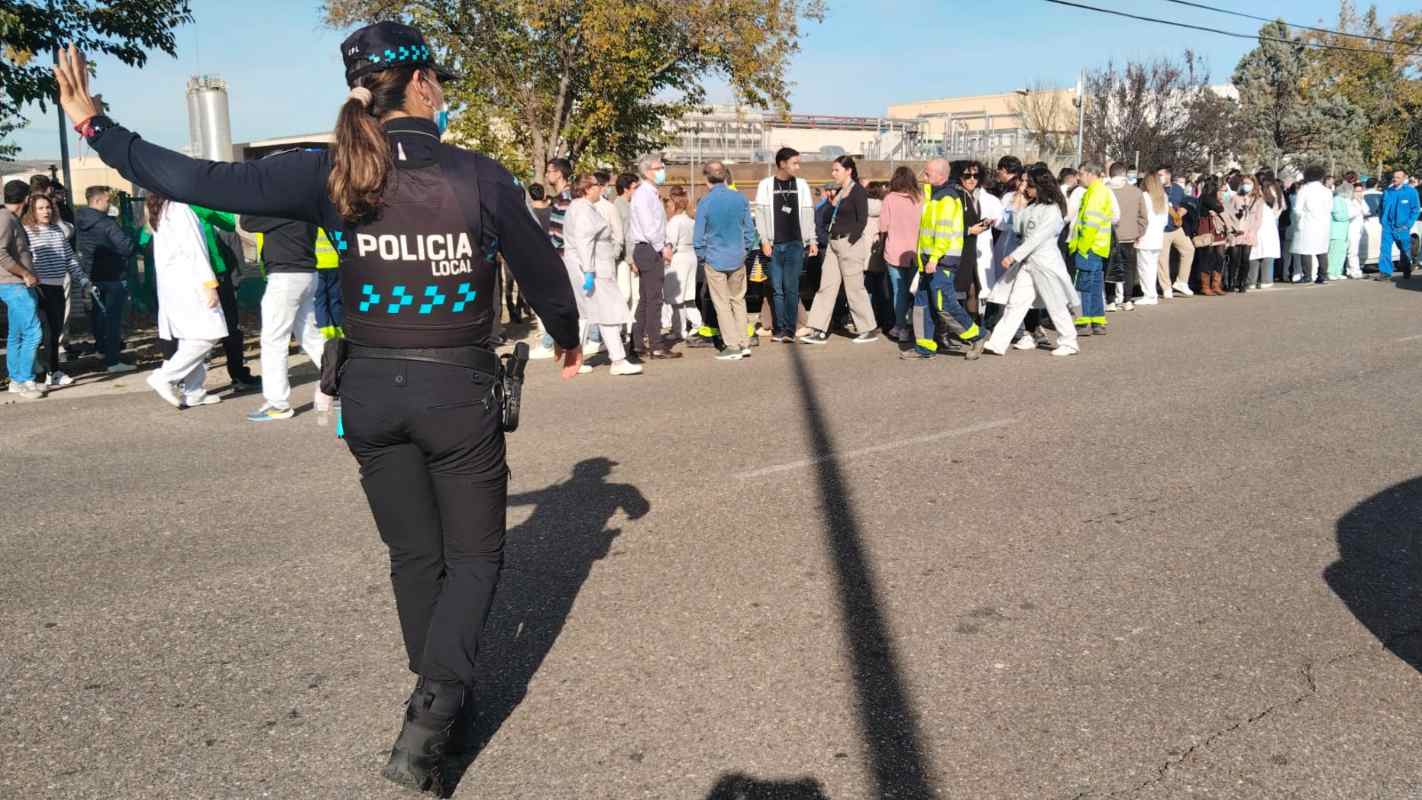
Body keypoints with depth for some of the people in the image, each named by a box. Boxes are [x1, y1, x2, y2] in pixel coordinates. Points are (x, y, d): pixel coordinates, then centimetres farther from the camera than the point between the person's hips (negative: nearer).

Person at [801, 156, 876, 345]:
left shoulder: (857, 191, -10)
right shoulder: (839, 192, 14)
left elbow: (862, 220, -15)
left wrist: (850, 241, -16)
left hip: (850, 244, -9)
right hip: (835, 243, 9)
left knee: (855, 288, -1)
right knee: (826, 286, 5)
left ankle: (869, 330, 11)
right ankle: (819, 331, 6)